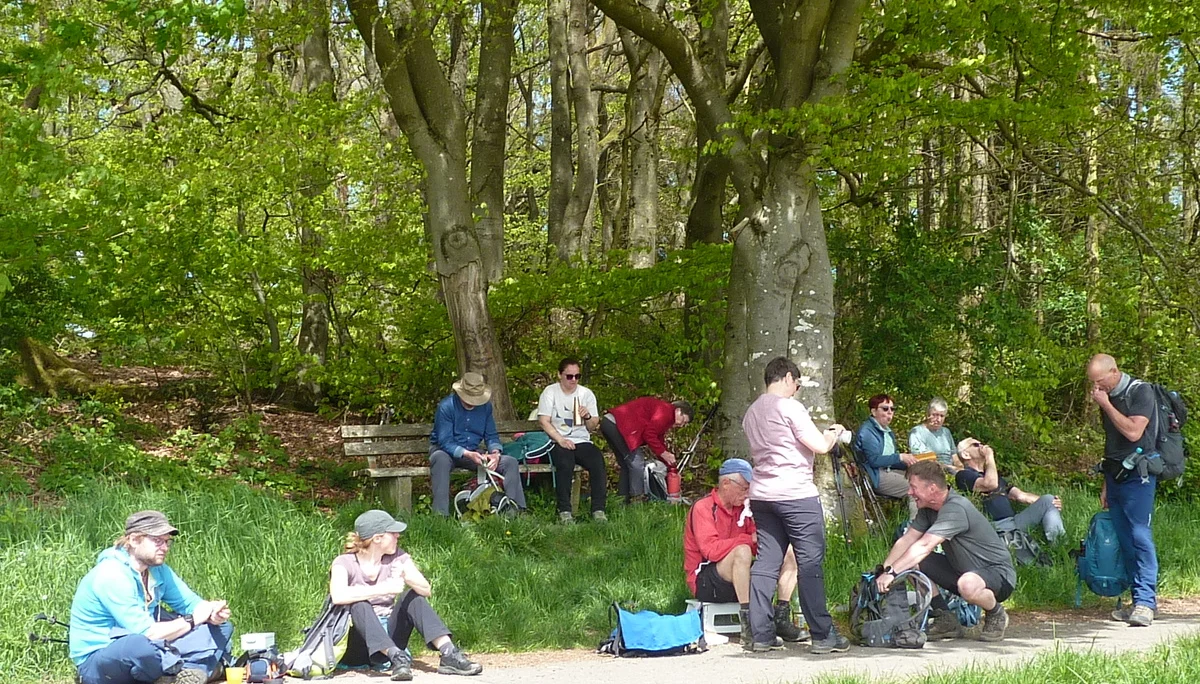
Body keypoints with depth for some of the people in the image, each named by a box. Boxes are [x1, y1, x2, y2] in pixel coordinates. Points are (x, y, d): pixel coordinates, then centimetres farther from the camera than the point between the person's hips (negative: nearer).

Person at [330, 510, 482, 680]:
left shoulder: (397, 558, 3)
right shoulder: (344, 563, -11)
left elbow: (426, 590, -10)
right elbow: (338, 596, -34)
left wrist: (406, 577, -30)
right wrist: (384, 589, -37)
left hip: (389, 638, 4)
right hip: (357, 645, -4)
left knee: (412, 596, -15)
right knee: (360, 605, -31)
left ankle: (449, 655, -31)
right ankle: (397, 659, -48)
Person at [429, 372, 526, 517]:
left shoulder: (485, 406, -1)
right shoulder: (446, 406, -17)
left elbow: (492, 436, 3)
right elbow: (445, 442, -22)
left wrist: (495, 453, -20)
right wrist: (467, 454, -38)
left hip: (473, 453, 5)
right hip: (446, 451, -5)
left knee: (511, 462, -13)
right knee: (441, 459, -42)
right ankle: (441, 515, -44)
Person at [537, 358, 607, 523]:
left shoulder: (586, 394, 12)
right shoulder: (550, 392, 5)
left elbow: (593, 427, 11)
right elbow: (544, 421, -3)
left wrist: (587, 416, -12)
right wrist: (560, 440, -17)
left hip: (582, 441, 3)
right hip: (558, 442, -3)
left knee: (598, 461, -28)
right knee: (565, 463, -36)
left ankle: (598, 509, -26)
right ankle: (564, 511, -29)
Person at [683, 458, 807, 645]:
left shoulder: (742, 509, 11)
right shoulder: (703, 508, -12)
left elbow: (758, 546, 10)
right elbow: (711, 549, -25)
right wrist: (749, 538, -25)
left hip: (736, 581, 8)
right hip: (705, 584, -8)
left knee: (788, 555, -1)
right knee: (742, 551, -35)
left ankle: (781, 620, -12)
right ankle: (748, 624, -37)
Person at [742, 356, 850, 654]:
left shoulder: (751, 413, 16)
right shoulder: (789, 406, -8)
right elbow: (820, 446, -10)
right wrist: (834, 432, 10)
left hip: (761, 495, 7)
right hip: (796, 494, -7)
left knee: (766, 563, 6)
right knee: (810, 563, -3)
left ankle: (761, 634, 4)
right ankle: (823, 636, -1)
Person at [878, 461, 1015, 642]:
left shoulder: (955, 509, -28)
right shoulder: (928, 508, 1)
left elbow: (924, 546, -36)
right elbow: (906, 540, -2)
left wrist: (891, 572, -39)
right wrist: (883, 570, -16)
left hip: (999, 573, -8)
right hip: (962, 570, 8)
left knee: (967, 585, -41)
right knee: (912, 563, -6)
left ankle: (996, 614, -6)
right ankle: (946, 619, 6)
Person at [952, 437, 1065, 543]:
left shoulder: (993, 474, 31)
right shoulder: (964, 475, 3)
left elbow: (1020, 496, 22)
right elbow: (990, 484, -18)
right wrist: (989, 457, -3)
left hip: (1014, 521, 8)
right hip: (997, 527, -8)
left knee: (1049, 500, -7)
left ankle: (1057, 544, -26)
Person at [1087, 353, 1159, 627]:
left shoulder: (1140, 392, -7)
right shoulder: (1109, 397, 16)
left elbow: (1133, 432, -20)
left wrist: (1105, 404, -12)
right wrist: (1106, 485, 20)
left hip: (1137, 475, -8)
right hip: (1115, 475, 8)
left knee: (1139, 535, -14)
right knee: (1124, 540, 4)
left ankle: (1146, 601, -15)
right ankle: (1140, 601, 7)